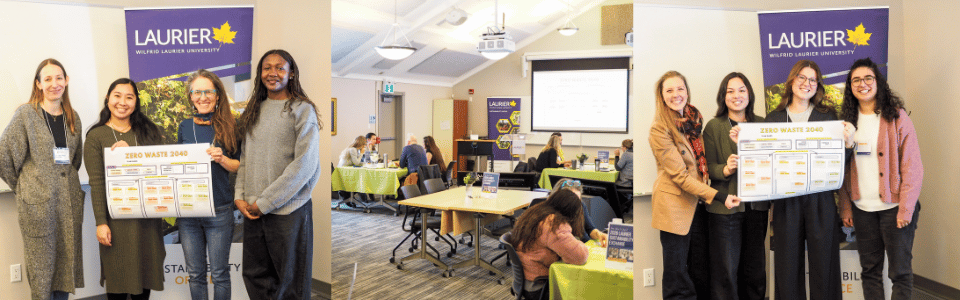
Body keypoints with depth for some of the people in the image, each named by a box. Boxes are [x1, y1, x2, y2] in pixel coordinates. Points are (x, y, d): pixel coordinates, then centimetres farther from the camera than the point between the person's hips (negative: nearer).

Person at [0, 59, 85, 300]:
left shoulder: (72, 117, 11)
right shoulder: (26, 114, -3)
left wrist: (66, 181, 14)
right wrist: (23, 188, 2)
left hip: (69, 202, 4)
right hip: (38, 203, -4)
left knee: (66, 264, 9)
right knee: (41, 268, 1)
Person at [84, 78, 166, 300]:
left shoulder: (148, 132, 9)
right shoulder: (96, 136, 1)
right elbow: (96, 182, -4)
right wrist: (100, 222, -10)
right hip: (116, 217, -2)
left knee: (144, 271, 10)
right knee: (118, 276, 5)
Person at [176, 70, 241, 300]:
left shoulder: (229, 126, -1)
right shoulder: (185, 127, 8)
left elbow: (240, 166, -1)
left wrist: (221, 159, -19)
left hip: (219, 211, -3)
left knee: (219, 274, 5)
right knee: (195, 273, 12)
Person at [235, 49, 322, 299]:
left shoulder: (302, 110, -6)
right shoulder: (254, 111, 13)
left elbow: (305, 164, -13)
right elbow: (245, 157, 15)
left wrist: (266, 202, -13)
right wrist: (240, 196, 0)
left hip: (288, 209, -5)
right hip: (252, 209, 6)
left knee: (289, 279, 6)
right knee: (254, 275, 13)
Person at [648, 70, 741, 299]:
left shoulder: (695, 118, 8)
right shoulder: (659, 128, -14)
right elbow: (679, 175, -17)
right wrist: (718, 197, -20)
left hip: (699, 202, 7)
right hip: (675, 205, -6)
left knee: (702, 273, 15)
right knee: (678, 281, 4)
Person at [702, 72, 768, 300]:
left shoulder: (761, 124, 10)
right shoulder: (714, 127, 0)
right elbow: (708, 167, -5)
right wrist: (725, 170, -25)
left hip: (757, 206, 4)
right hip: (726, 206, -4)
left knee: (755, 268, 12)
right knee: (726, 270, 0)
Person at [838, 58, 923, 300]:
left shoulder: (897, 117, -3)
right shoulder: (848, 120, 7)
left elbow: (912, 166, -7)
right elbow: (843, 168, 8)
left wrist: (906, 209, -12)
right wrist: (845, 207, 3)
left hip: (893, 206, -3)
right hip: (862, 208, 3)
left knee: (900, 271, 3)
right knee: (870, 270, 11)